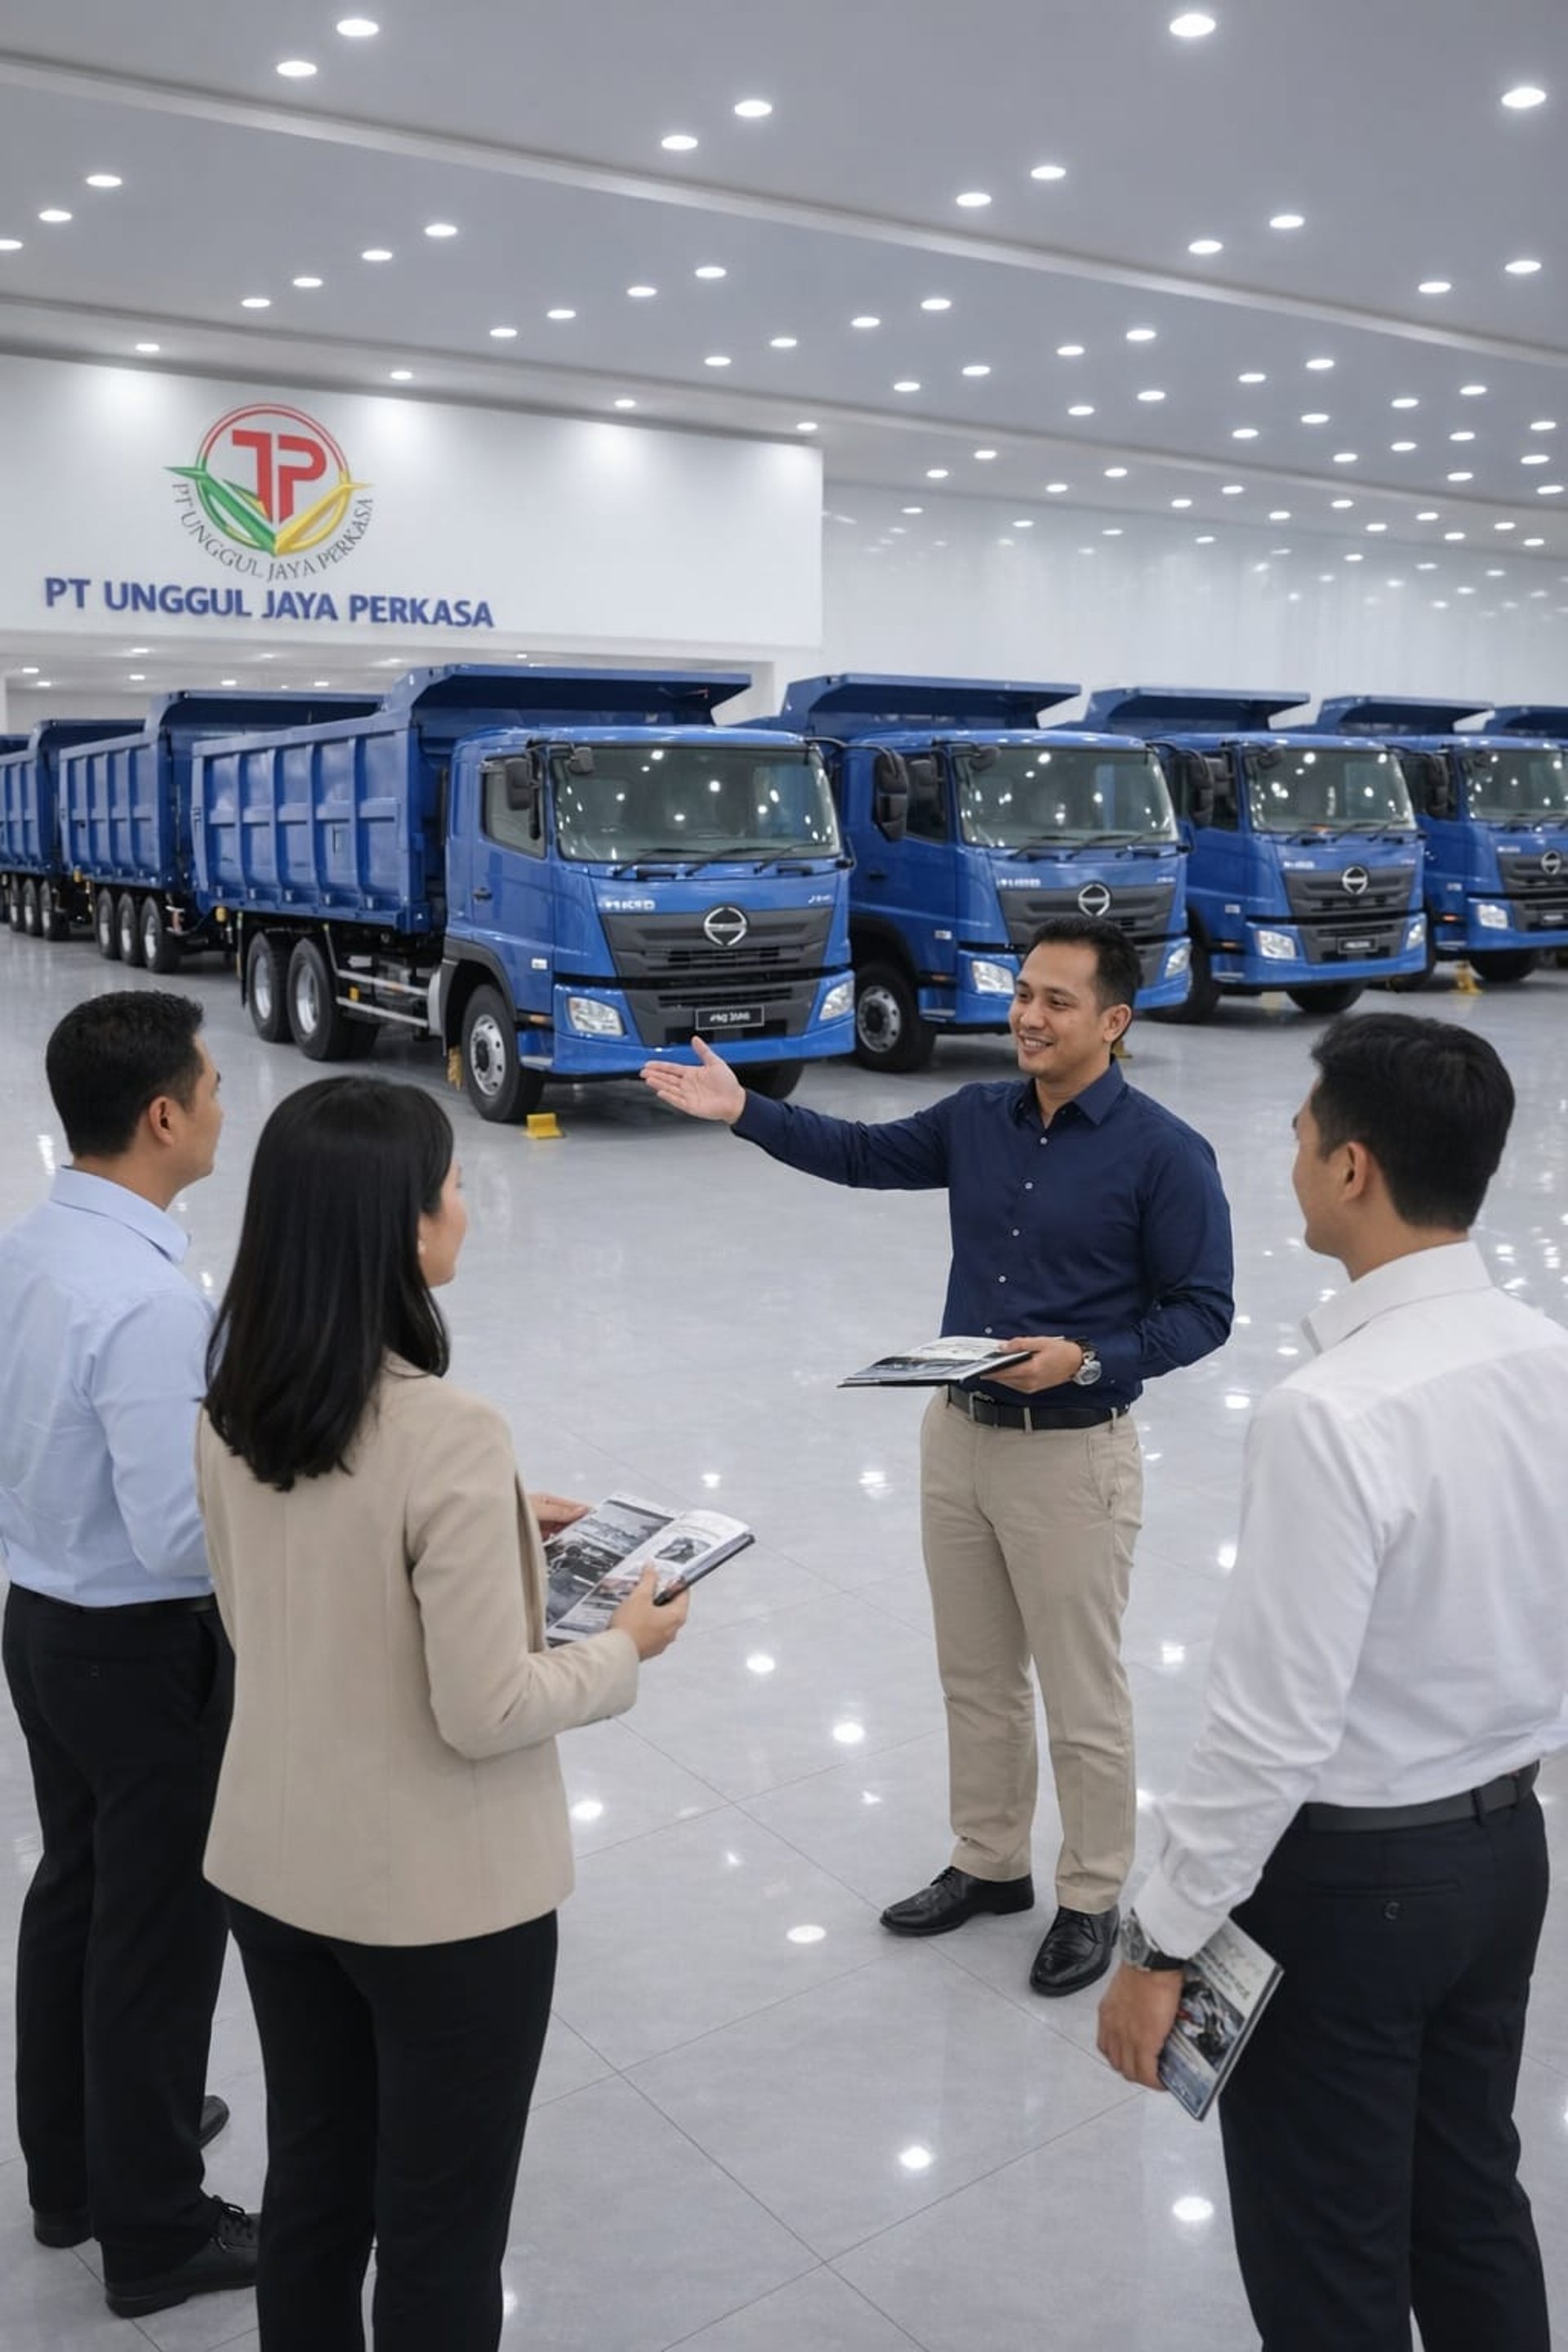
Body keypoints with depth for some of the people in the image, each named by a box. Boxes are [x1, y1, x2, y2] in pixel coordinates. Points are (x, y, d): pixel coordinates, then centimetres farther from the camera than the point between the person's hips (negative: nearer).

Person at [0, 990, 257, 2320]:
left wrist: (227, 1427, 13)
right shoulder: (149, 1299, -30)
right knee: (159, 1926, 9)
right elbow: (182, 1537, -28)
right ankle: (155, 2234, 30)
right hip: (147, 1651, -9)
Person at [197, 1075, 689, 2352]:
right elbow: (485, 1713, -23)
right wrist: (624, 1648, -6)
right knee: (442, 2231, 14)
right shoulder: (447, 1436, -28)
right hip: (442, 1897, -7)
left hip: (273, 1868, 7)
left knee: (311, 2192, 24)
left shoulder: (230, 1412, -5)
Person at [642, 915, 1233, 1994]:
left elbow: (1202, 1309, -12)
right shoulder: (977, 1119, 3)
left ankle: (1092, 1899, 29)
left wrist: (1085, 1358, -26)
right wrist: (745, 1110, 5)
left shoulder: (1164, 1153, -14)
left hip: (1073, 1454, -6)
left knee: (1082, 1698, 9)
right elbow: (862, 1154, 15)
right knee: (976, 1676, 19)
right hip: (959, 1434, 6)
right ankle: (990, 1863, 38)